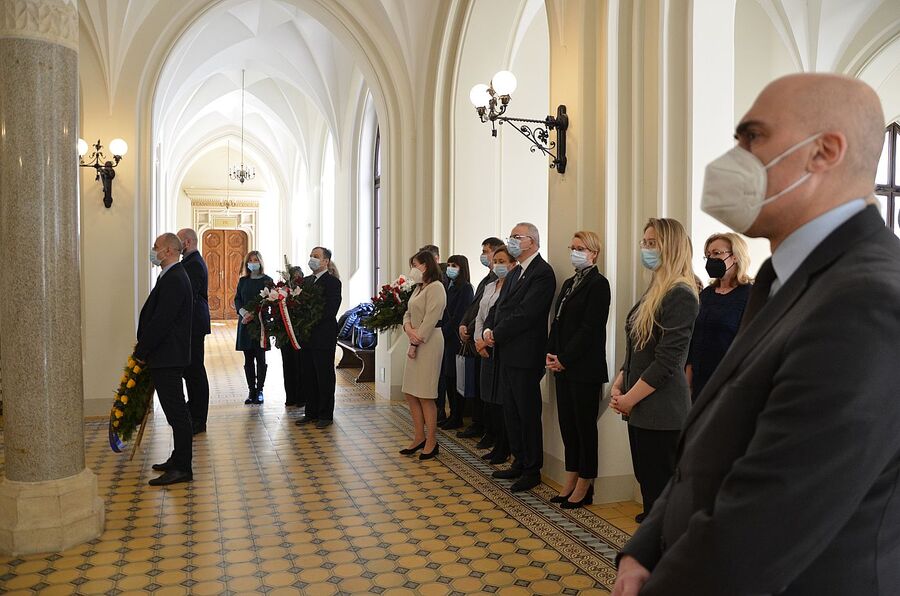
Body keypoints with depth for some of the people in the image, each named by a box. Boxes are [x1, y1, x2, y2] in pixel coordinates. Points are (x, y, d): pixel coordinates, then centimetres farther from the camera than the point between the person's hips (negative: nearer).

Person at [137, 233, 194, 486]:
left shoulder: (174, 279, -18)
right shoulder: (172, 276, 15)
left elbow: (161, 320, -21)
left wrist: (141, 351, -13)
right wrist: (143, 347, 13)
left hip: (167, 356, -10)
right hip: (166, 355, 10)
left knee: (176, 411, -5)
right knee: (176, 410, 16)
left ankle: (182, 468, 1)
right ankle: (179, 460, 26)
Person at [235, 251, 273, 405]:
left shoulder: (267, 280, 0)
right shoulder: (243, 281, 12)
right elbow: (237, 299, 6)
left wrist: (253, 315, -17)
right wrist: (244, 313, -13)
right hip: (245, 322, 4)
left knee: (260, 358, -1)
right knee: (248, 359, 5)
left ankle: (259, 391, 6)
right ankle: (251, 391, 10)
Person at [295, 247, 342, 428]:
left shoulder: (332, 281, -9)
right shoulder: (307, 281, 14)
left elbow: (330, 310, -17)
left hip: (323, 337, -7)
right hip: (306, 337, 7)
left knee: (324, 376, 2)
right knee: (308, 375, 12)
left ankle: (326, 415, 12)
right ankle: (311, 412, 23)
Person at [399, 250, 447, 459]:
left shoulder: (435, 287, -11)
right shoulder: (419, 288, 18)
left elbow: (430, 319, -17)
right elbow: (408, 313, 16)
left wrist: (415, 344, -17)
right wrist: (408, 328, -5)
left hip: (428, 343, -9)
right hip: (415, 342, 9)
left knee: (425, 396, -4)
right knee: (410, 393, 11)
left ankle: (431, 442, 7)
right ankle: (419, 437, 21)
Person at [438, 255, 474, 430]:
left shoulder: (465, 288, -8)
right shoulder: (450, 287, 15)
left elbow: (459, 315, -14)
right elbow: (445, 313, 14)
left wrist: (445, 332, -11)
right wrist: (441, 331, 3)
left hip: (457, 339, -8)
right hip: (447, 338, 8)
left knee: (455, 379, -2)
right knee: (447, 378, 10)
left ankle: (457, 418, 7)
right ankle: (452, 415, 19)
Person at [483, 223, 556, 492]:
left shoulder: (542, 273, -12)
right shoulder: (515, 272, 17)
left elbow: (525, 314, -20)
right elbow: (500, 306, 13)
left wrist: (496, 334, -13)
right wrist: (489, 331, -5)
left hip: (525, 356, -9)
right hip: (506, 353, 9)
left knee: (528, 414, 2)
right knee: (511, 412, 16)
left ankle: (532, 470, 14)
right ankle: (519, 462, 29)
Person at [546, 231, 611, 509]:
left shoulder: (598, 284, -10)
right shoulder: (569, 283, 15)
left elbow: (590, 328, -16)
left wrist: (564, 358, -15)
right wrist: (551, 353, 1)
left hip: (585, 368, -8)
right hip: (563, 366, 8)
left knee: (584, 424, 2)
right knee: (567, 422, 12)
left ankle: (585, 485, 15)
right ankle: (571, 480, 23)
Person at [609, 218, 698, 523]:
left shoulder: (681, 295, -15)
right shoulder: (655, 291, 13)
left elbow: (667, 361, -19)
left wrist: (630, 398, -12)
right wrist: (619, 384, 4)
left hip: (662, 411, -9)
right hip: (641, 409, 9)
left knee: (661, 489, 2)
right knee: (647, 485, 16)